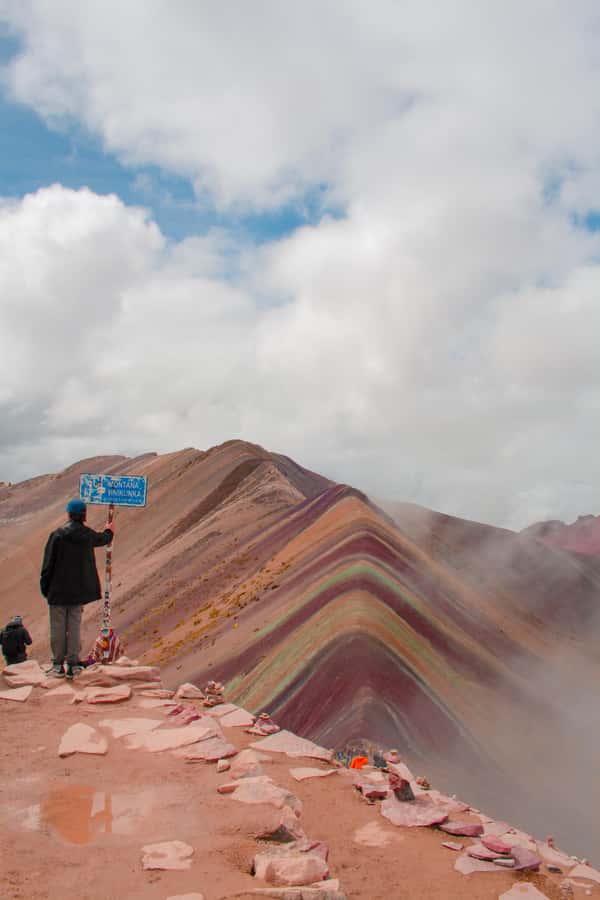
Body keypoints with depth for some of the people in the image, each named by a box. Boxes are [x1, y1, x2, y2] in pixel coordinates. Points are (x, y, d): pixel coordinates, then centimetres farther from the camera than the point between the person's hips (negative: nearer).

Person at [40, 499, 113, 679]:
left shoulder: (57, 535, -11)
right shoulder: (88, 535, -1)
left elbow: (48, 564, -8)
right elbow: (102, 539, 24)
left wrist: (45, 588, 3)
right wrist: (109, 531, 47)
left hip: (58, 590, -3)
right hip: (79, 590, 3)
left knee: (58, 627, 5)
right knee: (74, 627, 8)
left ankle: (58, 665, 8)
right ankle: (73, 664, 9)